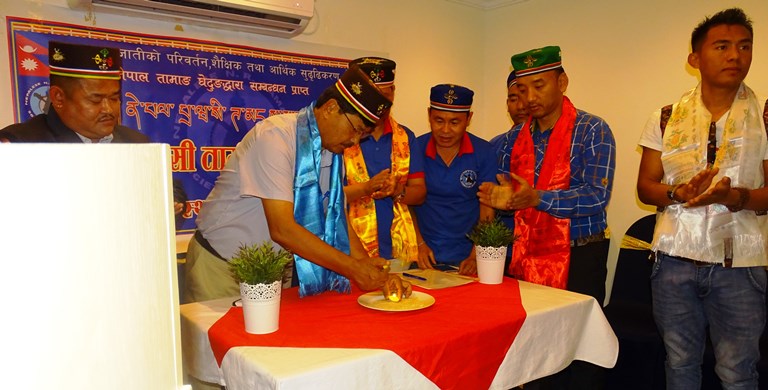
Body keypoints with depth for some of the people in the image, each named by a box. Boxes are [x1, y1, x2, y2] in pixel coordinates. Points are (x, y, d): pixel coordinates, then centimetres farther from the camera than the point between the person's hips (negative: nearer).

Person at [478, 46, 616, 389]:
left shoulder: (592, 131, -5)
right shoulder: (514, 138, 10)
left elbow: (596, 197, -16)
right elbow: (504, 193, 12)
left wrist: (536, 198, -27)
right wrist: (497, 198, -11)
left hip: (578, 260, -4)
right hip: (523, 259, 4)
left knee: (577, 361, 3)